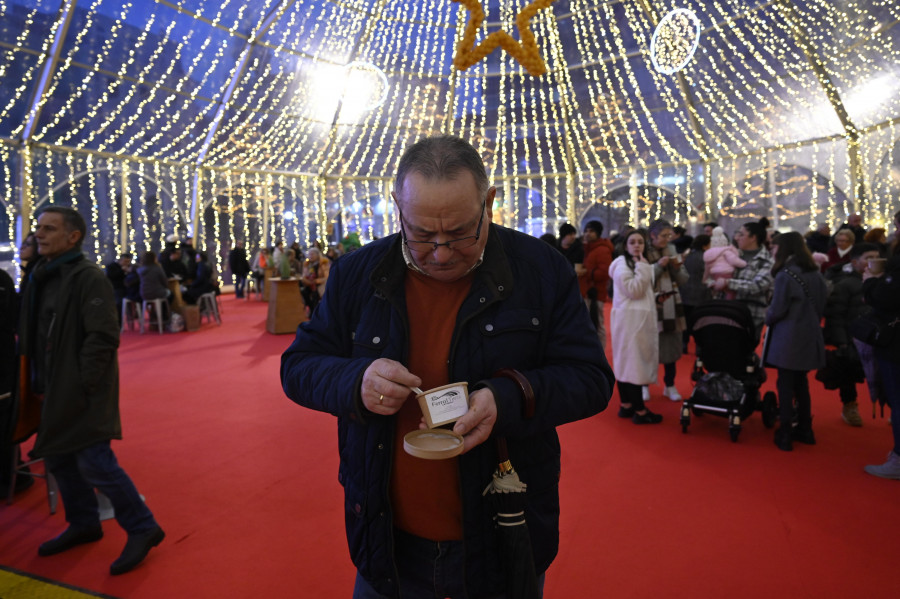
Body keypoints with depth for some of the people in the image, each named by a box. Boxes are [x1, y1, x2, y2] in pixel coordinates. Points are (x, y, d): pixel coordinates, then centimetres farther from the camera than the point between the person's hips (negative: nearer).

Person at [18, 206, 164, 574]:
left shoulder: (88, 278, -16)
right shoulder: (42, 278, 11)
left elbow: (103, 337, -21)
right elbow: (34, 335, 18)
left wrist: (83, 385, -20)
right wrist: (41, 383, 12)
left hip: (84, 395, -9)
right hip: (57, 393, 9)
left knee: (95, 463, -7)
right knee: (58, 459, 18)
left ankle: (142, 529, 9)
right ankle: (83, 524, 37)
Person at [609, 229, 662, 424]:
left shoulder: (640, 264, 21)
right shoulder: (622, 265, -10)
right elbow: (634, 290, -19)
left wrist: (656, 298, 11)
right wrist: (643, 268, -15)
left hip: (640, 318, 10)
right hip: (630, 318, -10)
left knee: (626, 362, 12)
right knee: (633, 362, -8)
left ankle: (626, 405, 16)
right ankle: (640, 411, -5)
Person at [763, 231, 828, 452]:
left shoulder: (786, 275, -17)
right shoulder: (816, 274, 5)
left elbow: (777, 310, -16)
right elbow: (822, 305, 12)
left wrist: (767, 318, 4)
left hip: (788, 338, -7)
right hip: (809, 337, 7)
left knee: (785, 385, 1)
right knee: (801, 382, 18)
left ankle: (785, 435, 6)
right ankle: (805, 430, 27)